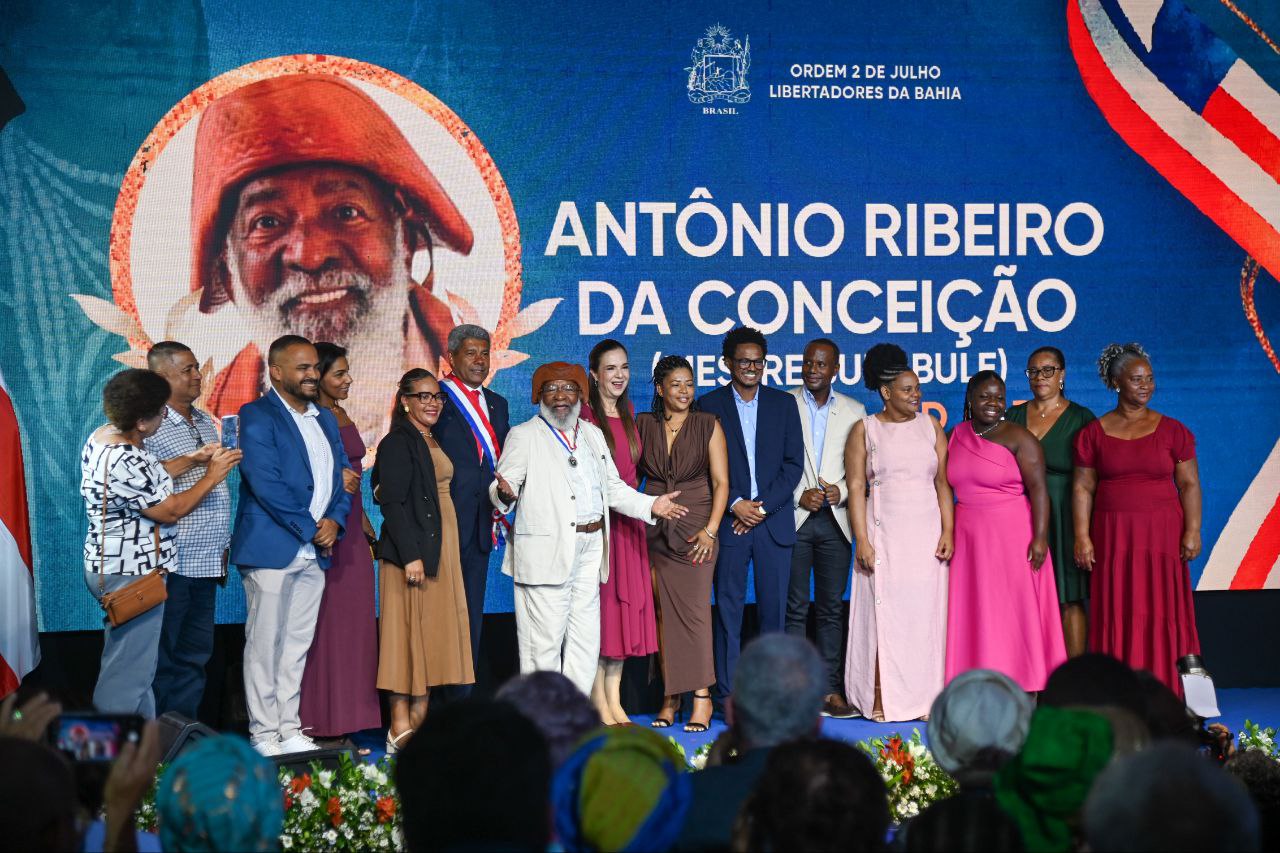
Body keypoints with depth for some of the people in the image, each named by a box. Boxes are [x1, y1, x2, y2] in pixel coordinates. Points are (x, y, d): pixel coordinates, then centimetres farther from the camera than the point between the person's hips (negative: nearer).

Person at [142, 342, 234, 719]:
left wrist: (224, 546, 19)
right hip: (169, 563, -8)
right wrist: (190, 461, -26)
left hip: (206, 560, 8)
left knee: (195, 654, 13)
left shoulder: (205, 422, 15)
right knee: (160, 658, 0)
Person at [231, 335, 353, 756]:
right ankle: (264, 735, 6)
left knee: (298, 644, 10)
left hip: (314, 549, 7)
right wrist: (310, 528, -13)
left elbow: (342, 475, 15)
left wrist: (335, 521, -4)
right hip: (271, 548, -7)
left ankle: (290, 730, 17)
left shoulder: (325, 418, 16)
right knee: (265, 643, -1)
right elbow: (265, 483, -16)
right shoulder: (257, 416, -6)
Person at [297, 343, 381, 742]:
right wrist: (331, 477, -21)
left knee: (354, 617, 11)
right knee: (323, 620, -3)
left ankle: (347, 711, 20)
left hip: (351, 529, 8)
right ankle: (318, 714, 5)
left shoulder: (343, 417, 15)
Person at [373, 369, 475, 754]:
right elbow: (392, 502, -16)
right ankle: (400, 729, -3)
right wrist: (411, 555, -22)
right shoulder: (397, 443, -9)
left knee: (433, 633, 9)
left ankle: (419, 722, 16)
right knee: (409, 631, -7)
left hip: (441, 549, 9)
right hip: (412, 550, -9)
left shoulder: (434, 442, 17)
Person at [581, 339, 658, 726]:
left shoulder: (628, 412, 13)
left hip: (628, 522, 7)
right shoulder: (583, 415, -9)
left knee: (624, 604, 7)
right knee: (597, 606, -3)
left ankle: (615, 699, 15)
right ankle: (599, 702, 5)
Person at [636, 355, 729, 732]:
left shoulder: (708, 425, 2)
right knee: (663, 611, 2)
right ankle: (670, 696, 8)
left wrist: (710, 530, -12)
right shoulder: (643, 424, 8)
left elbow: (721, 482, -2)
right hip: (654, 528, 3)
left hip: (696, 527, -2)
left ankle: (702, 695, -4)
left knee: (693, 608, -9)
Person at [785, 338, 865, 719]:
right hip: (794, 517, -2)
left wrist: (841, 492, -7)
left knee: (832, 609, 5)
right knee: (795, 608, -1)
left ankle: (831, 690, 9)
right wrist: (798, 495, -10)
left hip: (835, 519, 2)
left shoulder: (854, 411, 11)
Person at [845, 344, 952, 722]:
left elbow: (943, 483, 7)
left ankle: (923, 698, 8)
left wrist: (948, 532, -3)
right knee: (883, 612, -2)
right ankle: (881, 700, 4)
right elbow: (856, 487, -2)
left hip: (926, 533, 2)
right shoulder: (865, 429, 2)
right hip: (884, 534, -2)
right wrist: (862, 541, -9)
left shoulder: (930, 427, 9)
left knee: (925, 612, 2)